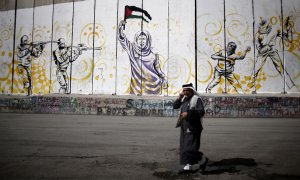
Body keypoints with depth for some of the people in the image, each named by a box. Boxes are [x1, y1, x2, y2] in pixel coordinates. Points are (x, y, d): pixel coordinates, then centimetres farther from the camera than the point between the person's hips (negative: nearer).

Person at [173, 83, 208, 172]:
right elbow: (175, 106, 12)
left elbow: (201, 111, -17)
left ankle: (202, 159, 12)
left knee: (190, 147, -10)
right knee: (184, 147, 8)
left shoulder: (197, 99, -9)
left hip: (193, 127, -8)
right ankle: (187, 165, 17)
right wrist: (179, 98, -2)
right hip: (184, 126, 8)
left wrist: (188, 113, -24)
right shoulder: (184, 99, 14)